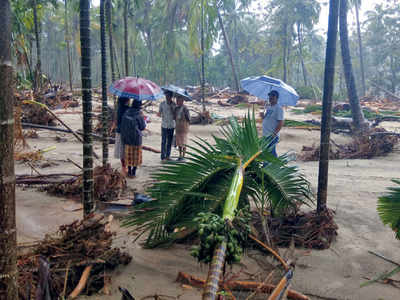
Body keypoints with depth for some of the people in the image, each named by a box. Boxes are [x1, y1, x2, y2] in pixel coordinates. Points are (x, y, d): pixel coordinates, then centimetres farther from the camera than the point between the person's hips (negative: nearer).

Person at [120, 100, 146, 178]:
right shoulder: (139, 113, -14)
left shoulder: (127, 112, -1)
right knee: (136, 155, 7)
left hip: (127, 137, 5)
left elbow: (122, 124, 4)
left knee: (129, 154, 14)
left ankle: (129, 171, 21)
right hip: (136, 137, -4)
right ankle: (133, 172, 10)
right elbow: (142, 127, -6)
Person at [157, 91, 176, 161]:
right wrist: (159, 114, -22)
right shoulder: (162, 104, -2)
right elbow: (159, 114, 0)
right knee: (164, 141, -4)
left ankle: (168, 156, 17)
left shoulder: (174, 105, 2)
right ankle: (163, 156, 1)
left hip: (172, 125, 2)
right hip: (164, 125, -2)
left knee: (170, 142, 7)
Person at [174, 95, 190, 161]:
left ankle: (183, 156, 5)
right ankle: (180, 156, 19)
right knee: (179, 142, 11)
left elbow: (188, 119, -12)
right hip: (178, 128, 7)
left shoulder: (184, 108, -14)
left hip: (184, 128, -7)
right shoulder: (176, 108, 9)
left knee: (183, 143, -2)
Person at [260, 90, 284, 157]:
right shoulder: (268, 107, 14)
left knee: (271, 153, -6)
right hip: (265, 135, 8)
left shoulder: (278, 108, -12)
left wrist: (274, 134, -21)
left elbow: (281, 123, -17)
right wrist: (263, 116, 0)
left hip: (272, 136, -8)